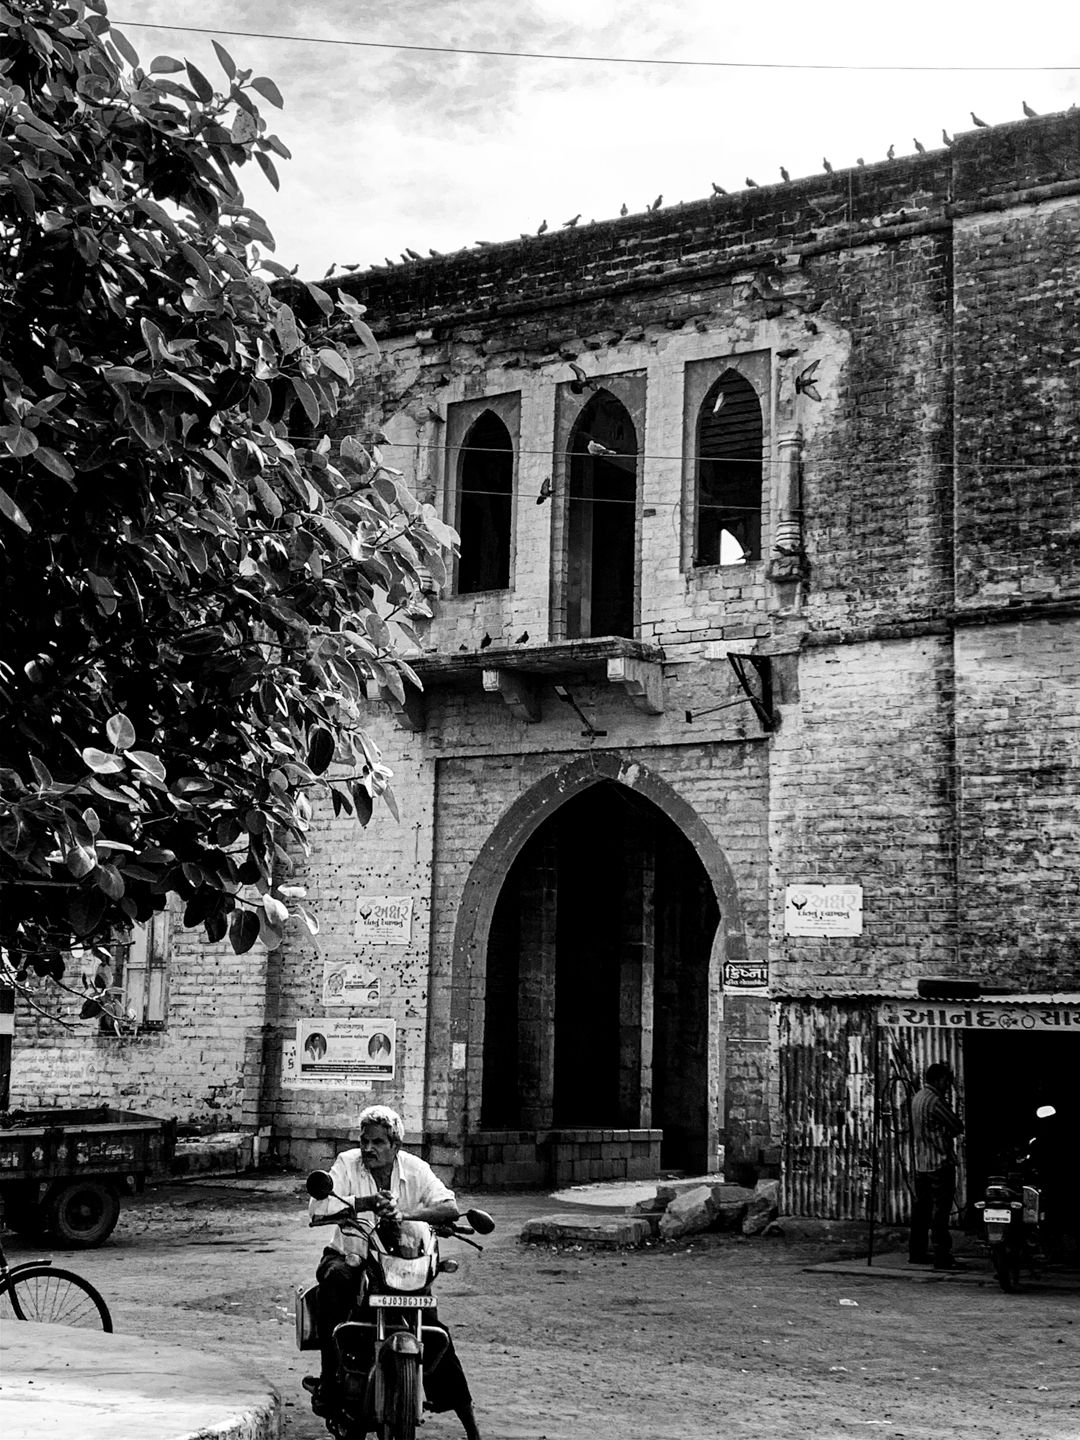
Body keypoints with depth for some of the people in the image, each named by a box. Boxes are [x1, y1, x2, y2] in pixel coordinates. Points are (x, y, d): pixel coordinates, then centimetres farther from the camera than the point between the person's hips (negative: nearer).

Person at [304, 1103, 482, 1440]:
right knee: (334, 1279, -36)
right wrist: (366, 1202, -36)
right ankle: (329, 1380, -29)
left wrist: (407, 1214, -37)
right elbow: (318, 1208, -23)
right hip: (350, 1257, -1)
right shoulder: (347, 1164, -8)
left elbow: (450, 1207, -20)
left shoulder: (415, 1169, -5)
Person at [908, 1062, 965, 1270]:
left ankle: (917, 1252, 19)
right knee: (940, 1209, -8)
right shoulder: (935, 1101, -16)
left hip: (920, 1162, 9)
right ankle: (941, 1257, -9)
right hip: (939, 1162, -9)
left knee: (921, 1207, 14)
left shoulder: (918, 1098, 13)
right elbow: (958, 1127, -13)